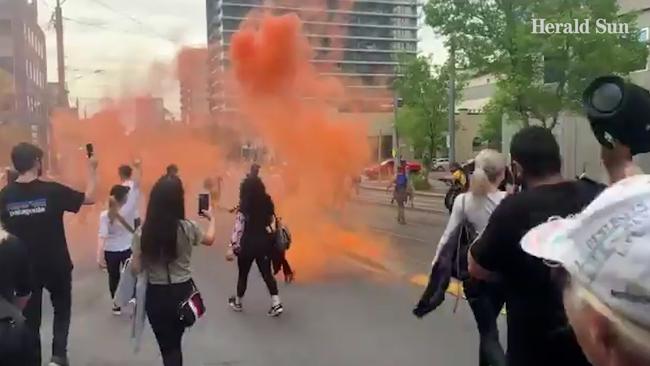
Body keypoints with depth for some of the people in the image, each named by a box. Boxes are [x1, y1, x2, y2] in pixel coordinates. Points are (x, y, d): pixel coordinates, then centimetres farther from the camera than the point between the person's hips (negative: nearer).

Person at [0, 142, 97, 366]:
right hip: (56, 265, -2)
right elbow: (89, 198, -4)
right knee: (62, 309, 19)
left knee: (30, 316, 14)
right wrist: (91, 168, 7)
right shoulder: (52, 190, -15)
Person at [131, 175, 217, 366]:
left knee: (166, 346, 15)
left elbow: (136, 268, -8)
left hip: (156, 295, 0)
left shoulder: (143, 232, -12)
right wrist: (212, 216, 30)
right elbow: (209, 239, 11)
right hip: (182, 292, 0)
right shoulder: (187, 228, -11)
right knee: (174, 343, 24)